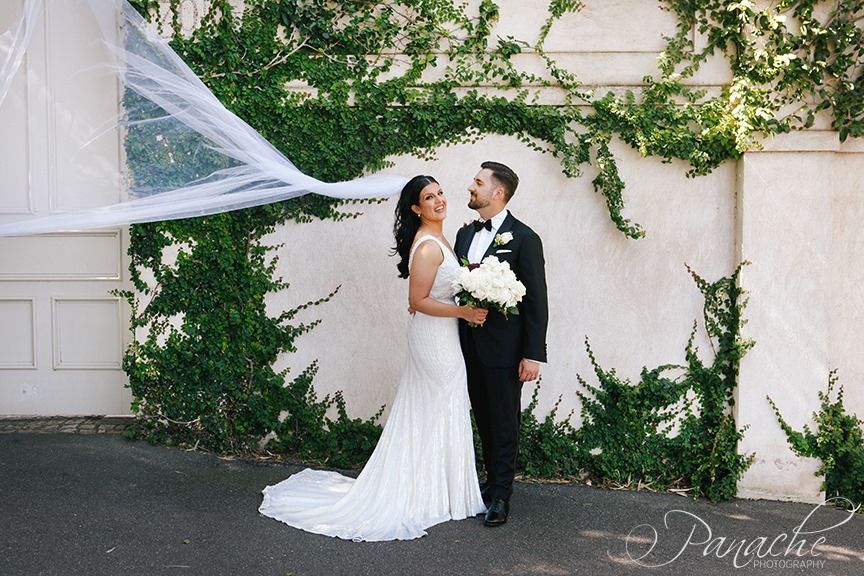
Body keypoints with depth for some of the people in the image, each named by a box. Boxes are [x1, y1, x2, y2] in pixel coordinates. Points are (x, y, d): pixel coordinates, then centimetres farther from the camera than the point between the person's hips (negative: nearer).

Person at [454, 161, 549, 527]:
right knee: (484, 420, 16)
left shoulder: (523, 238, -11)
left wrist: (534, 354, -14)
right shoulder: (466, 233, 10)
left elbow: (536, 301, -11)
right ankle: (493, 481, 31)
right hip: (470, 346, 6)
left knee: (504, 423, 5)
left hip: (503, 349, -6)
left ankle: (501, 494, 15)